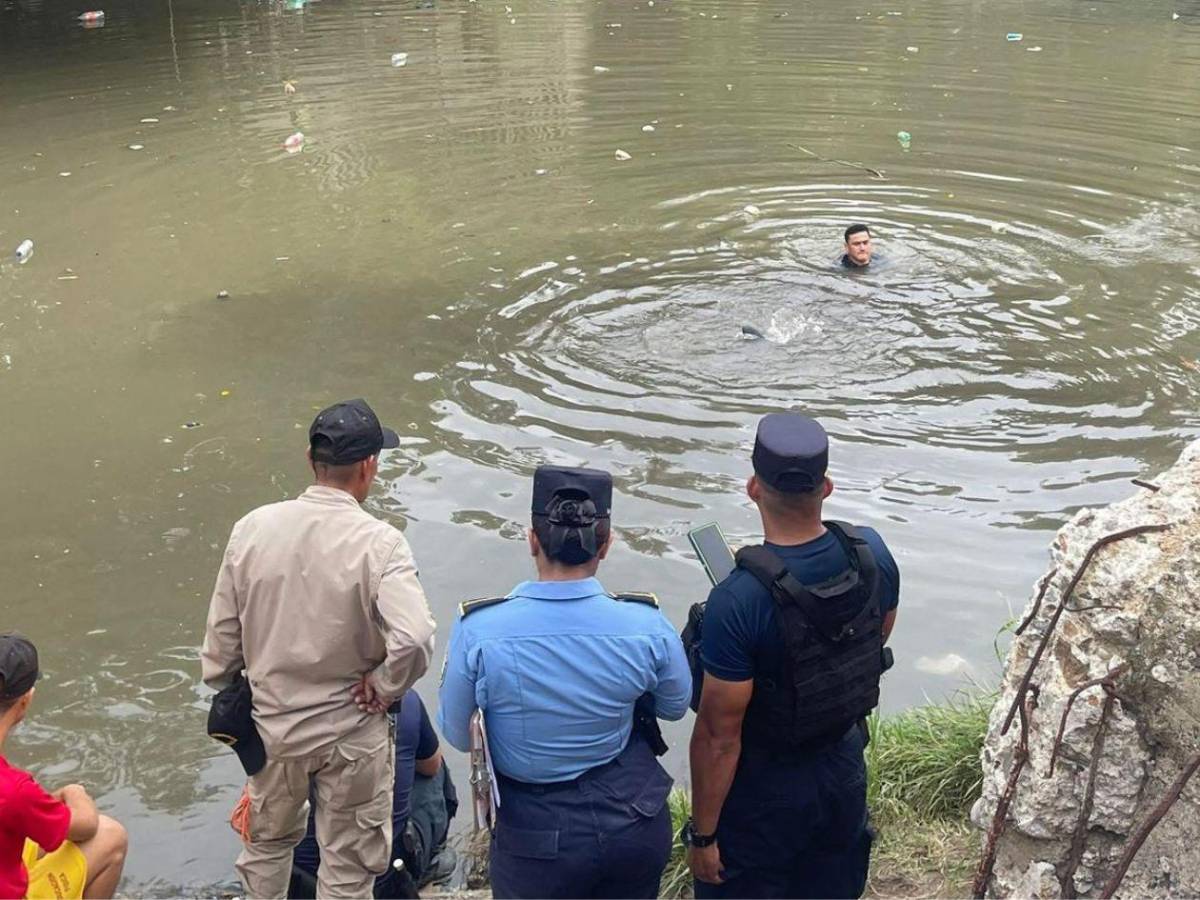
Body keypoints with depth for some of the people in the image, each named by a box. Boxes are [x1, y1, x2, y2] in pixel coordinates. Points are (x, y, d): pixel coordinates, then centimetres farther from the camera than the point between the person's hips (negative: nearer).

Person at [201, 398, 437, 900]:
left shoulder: (253, 528, -11)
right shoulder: (378, 543, -22)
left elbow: (222, 634, -3)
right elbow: (414, 640, -33)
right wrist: (384, 687, -14)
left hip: (271, 723, 4)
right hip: (351, 732, -3)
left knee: (267, 841, 29)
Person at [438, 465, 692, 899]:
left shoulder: (478, 630, -22)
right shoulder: (646, 625, -18)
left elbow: (457, 735, -7)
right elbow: (676, 706, 2)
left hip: (538, 833, -1)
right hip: (636, 825, 2)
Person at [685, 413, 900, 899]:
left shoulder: (737, 601, -32)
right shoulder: (872, 552, -14)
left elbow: (719, 735, -24)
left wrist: (702, 833, -12)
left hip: (764, 790, -5)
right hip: (845, 768, 6)